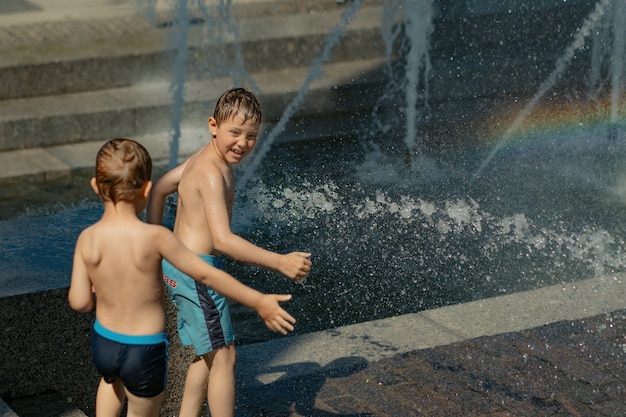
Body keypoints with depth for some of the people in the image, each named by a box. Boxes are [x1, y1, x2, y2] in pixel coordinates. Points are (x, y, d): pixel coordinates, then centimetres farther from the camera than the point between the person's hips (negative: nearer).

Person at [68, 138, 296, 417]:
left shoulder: (87, 240, -12)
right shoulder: (155, 237, -21)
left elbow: (79, 302, -8)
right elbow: (206, 275, -16)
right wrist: (258, 302, -7)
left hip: (103, 344, 4)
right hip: (145, 352, -4)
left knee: (112, 377, 39)